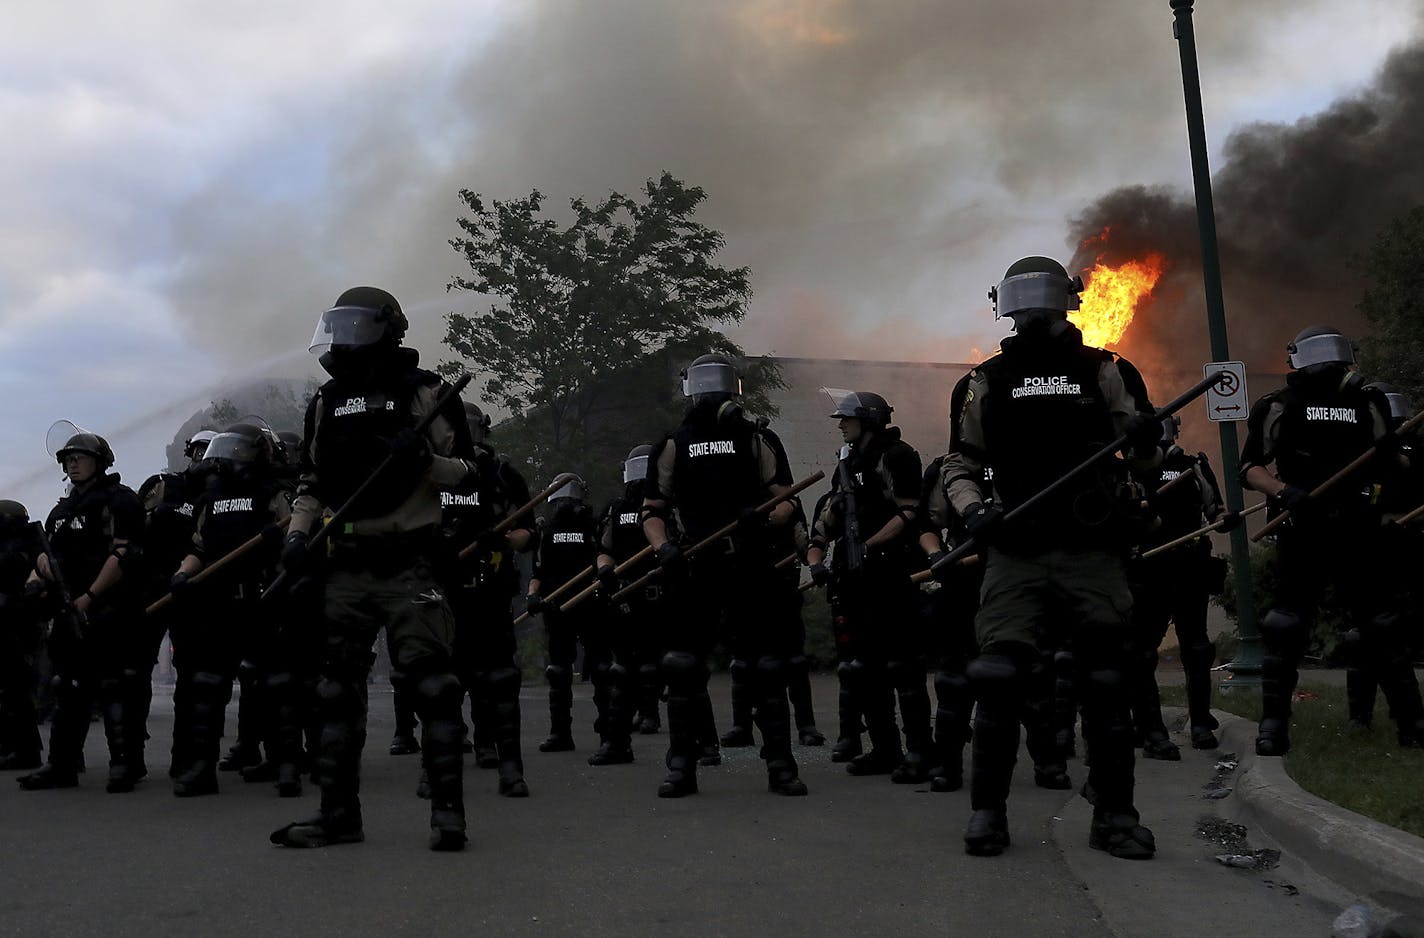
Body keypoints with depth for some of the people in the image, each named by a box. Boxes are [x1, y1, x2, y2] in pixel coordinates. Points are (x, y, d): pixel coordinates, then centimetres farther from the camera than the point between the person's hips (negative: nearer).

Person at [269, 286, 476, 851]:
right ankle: (338, 814, 16)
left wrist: (422, 458, -17)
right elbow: (311, 482, 21)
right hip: (346, 566, 6)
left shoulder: (423, 391, 0)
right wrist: (297, 534, 6)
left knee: (432, 684, -9)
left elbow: (465, 470, 1)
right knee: (338, 690, 8)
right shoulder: (326, 402, 15)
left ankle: (448, 810, -3)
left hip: (409, 563, -5)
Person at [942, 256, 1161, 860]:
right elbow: (959, 464, 14)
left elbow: (1145, 459, 10)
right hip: (1015, 554, 0)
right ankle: (987, 810, 3)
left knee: (1106, 683, 2)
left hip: (1094, 553, 0)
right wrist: (973, 510, -5)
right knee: (998, 679, -8)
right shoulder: (984, 382, 11)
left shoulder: (1105, 372, 9)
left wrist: (1145, 439, -13)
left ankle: (1114, 814, 13)